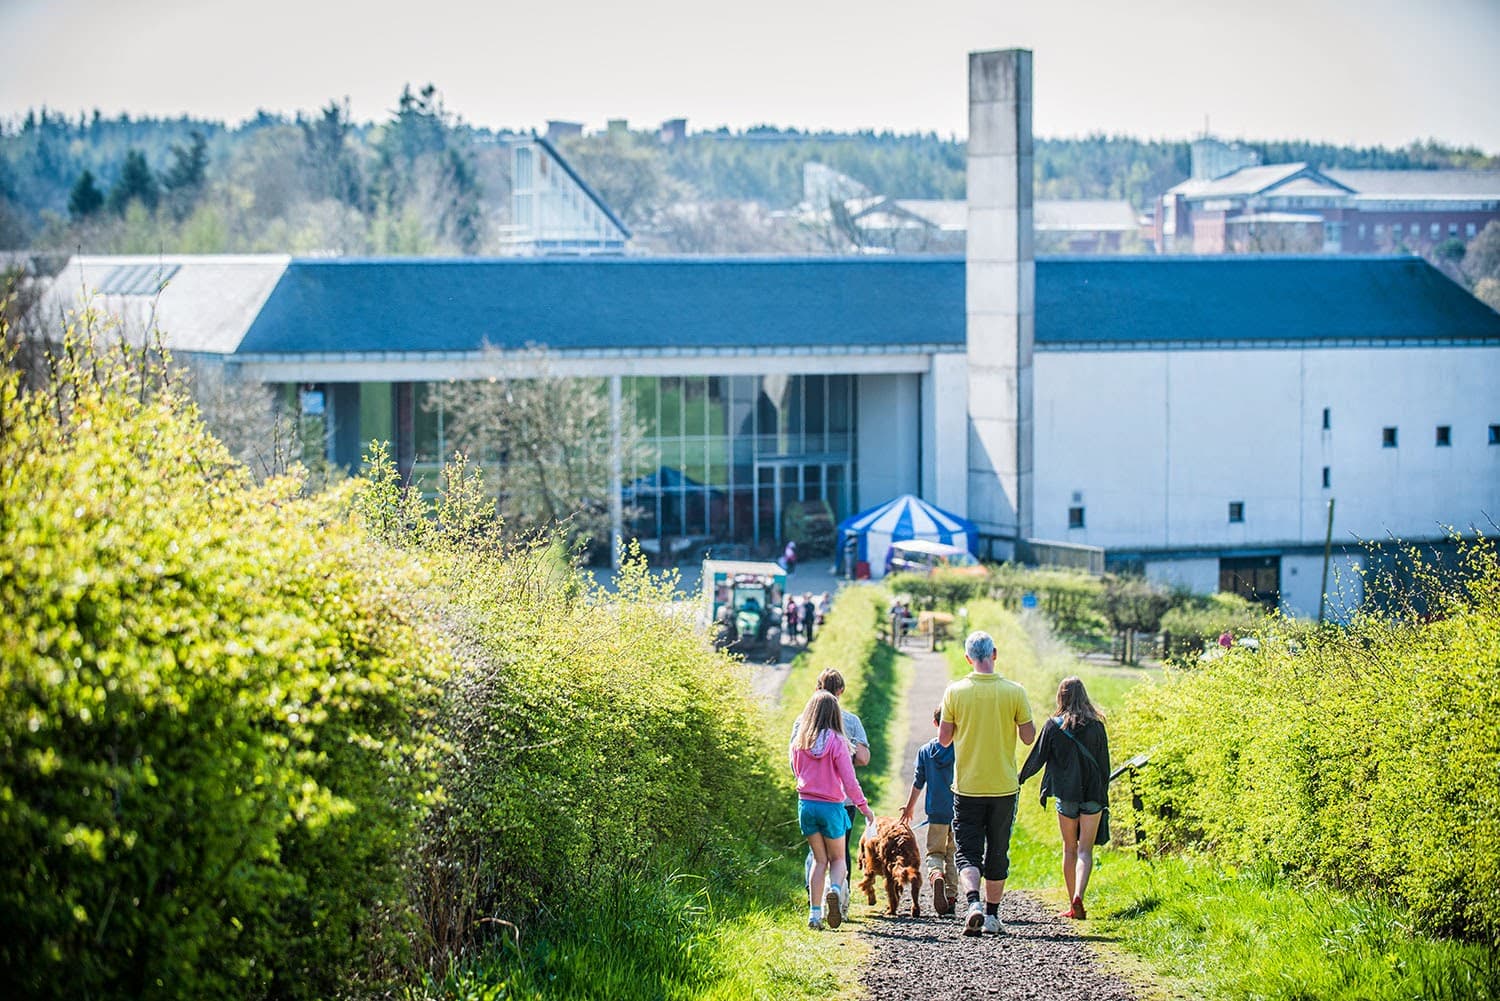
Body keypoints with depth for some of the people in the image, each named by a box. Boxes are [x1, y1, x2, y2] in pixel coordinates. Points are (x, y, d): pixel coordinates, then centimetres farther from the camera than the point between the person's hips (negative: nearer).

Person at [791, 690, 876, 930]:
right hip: (832, 806, -3)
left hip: (806, 804, 3)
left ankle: (814, 914, 6)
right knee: (838, 858, 13)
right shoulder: (837, 742, -12)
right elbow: (849, 780, -10)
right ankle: (836, 889, -20)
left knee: (819, 859, 15)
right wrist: (864, 807, 0)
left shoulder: (799, 742, -1)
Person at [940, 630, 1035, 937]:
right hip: (1004, 786, 1)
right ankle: (992, 915, 17)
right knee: (997, 852, 13)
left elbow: (943, 739, -2)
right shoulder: (1014, 692, -7)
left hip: (967, 787, -1)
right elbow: (1028, 737, -3)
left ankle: (973, 902, -21)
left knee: (968, 852, 3)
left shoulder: (955, 692, -7)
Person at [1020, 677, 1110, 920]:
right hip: (1093, 795, 0)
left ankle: (1073, 905, 13)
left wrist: (1020, 778, 18)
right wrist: (1104, 794, 12)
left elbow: (1037, 758, 2)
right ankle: (1078, 896, -22)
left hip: (1066, 794, 0)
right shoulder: (1096, 725, 0)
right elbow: (1104, 763, 4)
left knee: (1070, 849, 12)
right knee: (1085, 849, 0)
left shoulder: (1053, 725, -3)